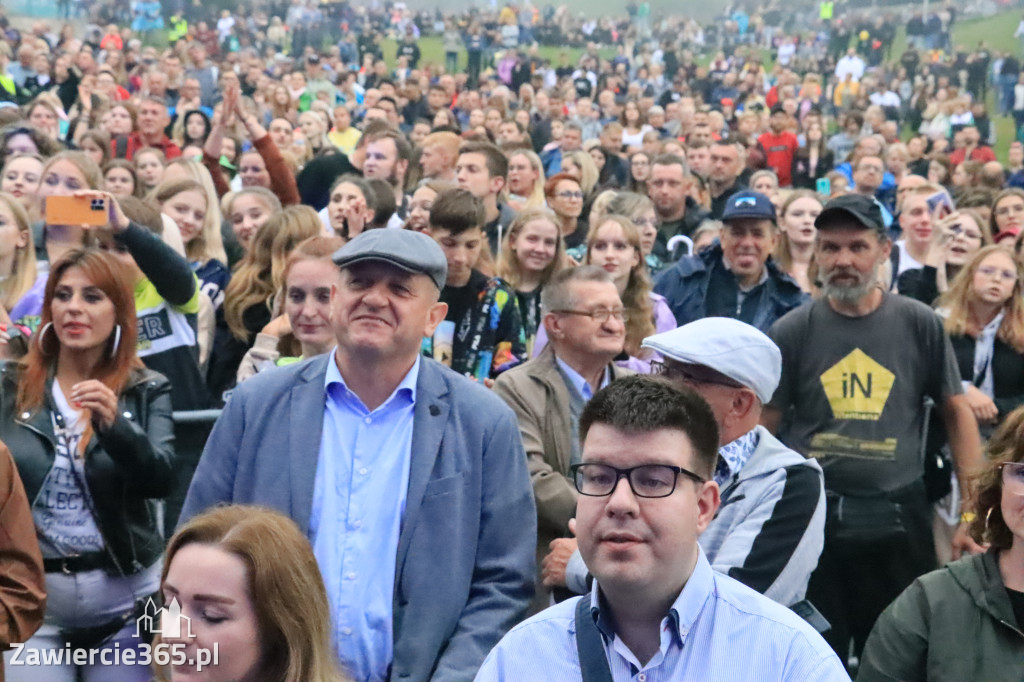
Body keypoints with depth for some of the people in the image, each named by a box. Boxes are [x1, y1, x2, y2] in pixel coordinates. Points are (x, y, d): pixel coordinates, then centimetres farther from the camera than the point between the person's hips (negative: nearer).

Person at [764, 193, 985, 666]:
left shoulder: (919, 324, 0)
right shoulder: (791, 332, -1)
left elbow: (957, 414, 6)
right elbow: (761, 429, 2)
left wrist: (973, 513, 1)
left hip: (899, 519, 1)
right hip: (810, 519, 0)